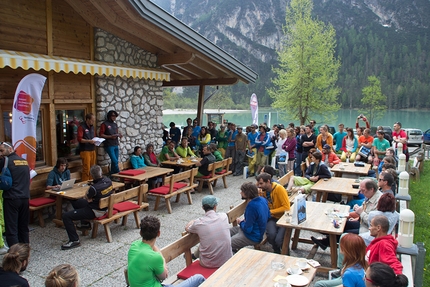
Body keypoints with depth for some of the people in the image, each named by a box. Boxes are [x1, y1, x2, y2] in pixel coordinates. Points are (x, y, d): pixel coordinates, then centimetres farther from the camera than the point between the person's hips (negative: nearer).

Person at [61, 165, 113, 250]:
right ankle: (85, 224, 41)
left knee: (66, 216, -10)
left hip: (96, 211, -9)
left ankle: (74, 240, -6)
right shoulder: (108, 181, -9)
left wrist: (91, 186, -5)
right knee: (75, 202, 27)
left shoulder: (94, 188, -32)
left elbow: (87, 198, -10)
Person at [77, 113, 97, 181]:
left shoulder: (92, 127, 16)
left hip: (92, 150, 7)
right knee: (86, 169, -7)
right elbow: (79, 139, -15)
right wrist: (89, 141, -23)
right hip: (85, 150, -7)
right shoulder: (82, 127, -8)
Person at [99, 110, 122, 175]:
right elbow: (101, 134, -9)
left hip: (116, 145, 7)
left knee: (114, 161, 9)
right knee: (115, 161, -11)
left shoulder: (115, 124, 16)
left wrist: (119, 135, 2)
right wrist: (110, 136, -17)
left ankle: (112, 175, 18)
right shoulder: (105, 124, -5)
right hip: (109, 145, -7)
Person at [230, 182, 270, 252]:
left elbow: (247, 229, -25)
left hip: (253, 237, -9)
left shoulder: (251, 207, -30)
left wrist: (240, 222, -3)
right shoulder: (262, 199, -5)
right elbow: (268, 216, 11)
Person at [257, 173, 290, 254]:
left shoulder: (279, 189, -16)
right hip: (272, 218, 4)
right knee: (271, 235, -28)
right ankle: (276, 251, 5)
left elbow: (286, 207, -17)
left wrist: (271, 211, -18)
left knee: (278, 240, -25)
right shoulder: (263, 190, 2)